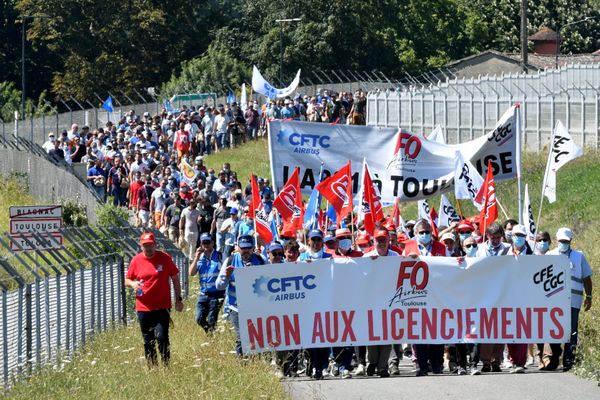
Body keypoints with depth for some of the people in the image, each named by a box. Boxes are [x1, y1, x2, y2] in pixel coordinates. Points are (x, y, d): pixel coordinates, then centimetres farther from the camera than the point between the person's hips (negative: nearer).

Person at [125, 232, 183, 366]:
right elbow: (127, 280, 13)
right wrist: (132, 284, -11)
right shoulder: (136, 261, 4)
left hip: (162, 307, -2)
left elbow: (175, 278, 7)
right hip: (143, 308, 2)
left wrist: (178, 299, 5)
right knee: (148, 341, 7)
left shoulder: (165, 258, 0)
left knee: (161, 337, -13)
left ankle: (166, 364, -3)